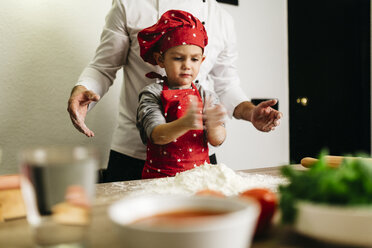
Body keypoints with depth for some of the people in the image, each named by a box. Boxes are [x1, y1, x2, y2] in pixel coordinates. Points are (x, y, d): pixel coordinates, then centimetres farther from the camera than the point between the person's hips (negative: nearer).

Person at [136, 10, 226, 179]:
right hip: (161, 176, -3)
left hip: (200, 174, 3)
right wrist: (184, 123, -33)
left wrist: (213, 125, -23)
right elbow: (157, 136, -15)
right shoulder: (152, 94, -1)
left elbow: (218, 140, 0)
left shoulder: (205, 96, 8)